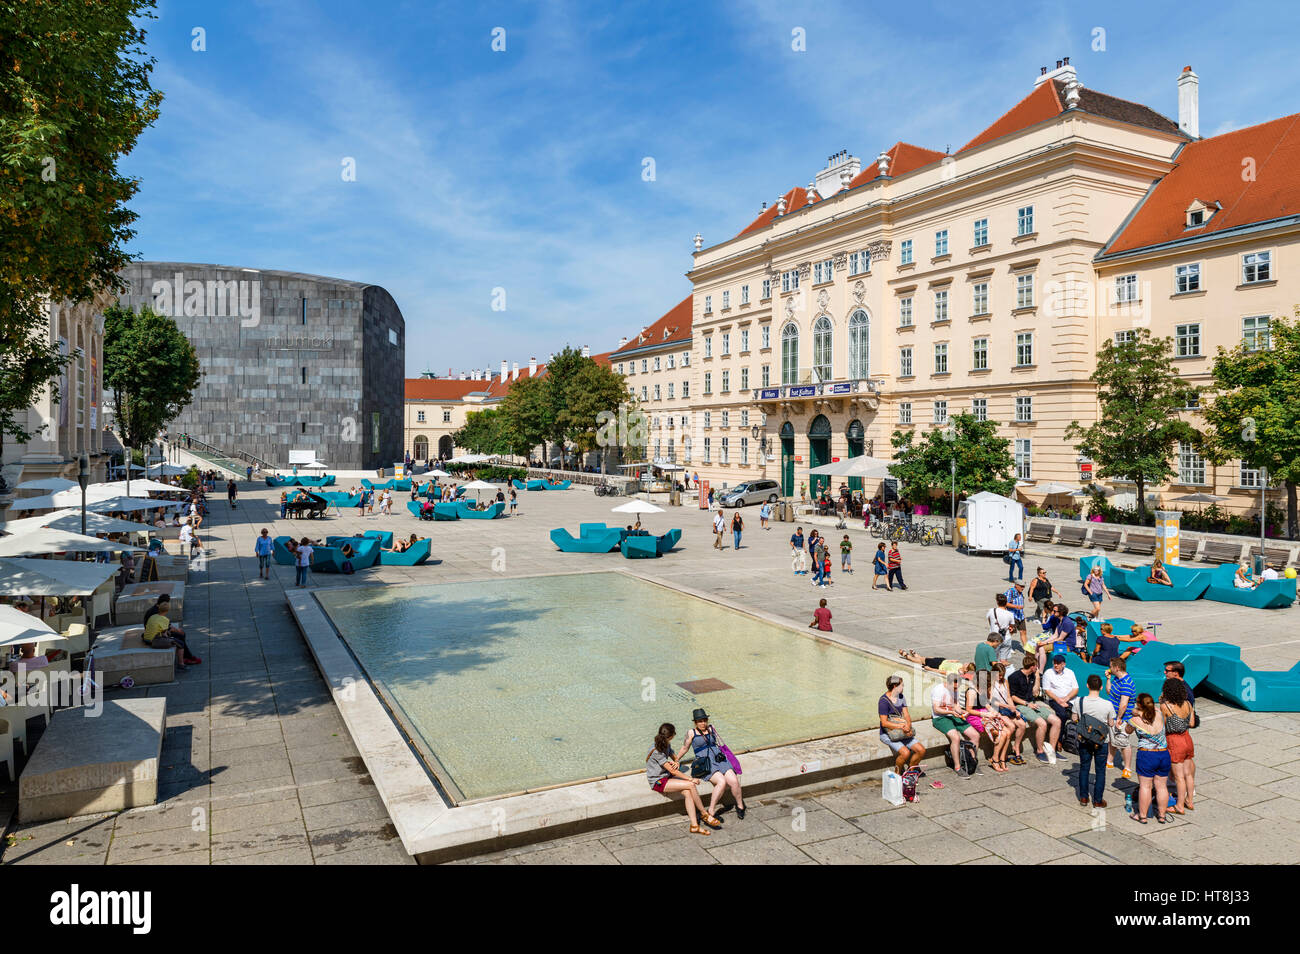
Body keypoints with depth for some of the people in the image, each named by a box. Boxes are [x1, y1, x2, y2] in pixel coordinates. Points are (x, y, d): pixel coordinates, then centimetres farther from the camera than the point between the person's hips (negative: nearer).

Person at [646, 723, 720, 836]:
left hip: (666, 777, 8)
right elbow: (672, 770, -21)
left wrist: (677, 763, -7)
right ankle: (704, 814, -4)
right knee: (691, 786, -21)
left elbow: (674, 758, 19)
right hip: (658, 782, -8)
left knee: (687, 792, -19)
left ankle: (694, 825, -20)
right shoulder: (656, 751, -22)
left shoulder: (666, 745, 5)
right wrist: (691, 779, -17)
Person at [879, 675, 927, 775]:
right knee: (905, 752, -28)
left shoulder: (901, 697, 9)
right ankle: (897, 774, -1)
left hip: (902, 733, 7)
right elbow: (884, 723, -20)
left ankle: (911, 769, 18)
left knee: (921, 750, -7)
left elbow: (906, 715, 4)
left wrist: (908, 726, -17)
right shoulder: (884, 701, -16)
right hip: (887, 734, -7)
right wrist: (901, 726, -27)